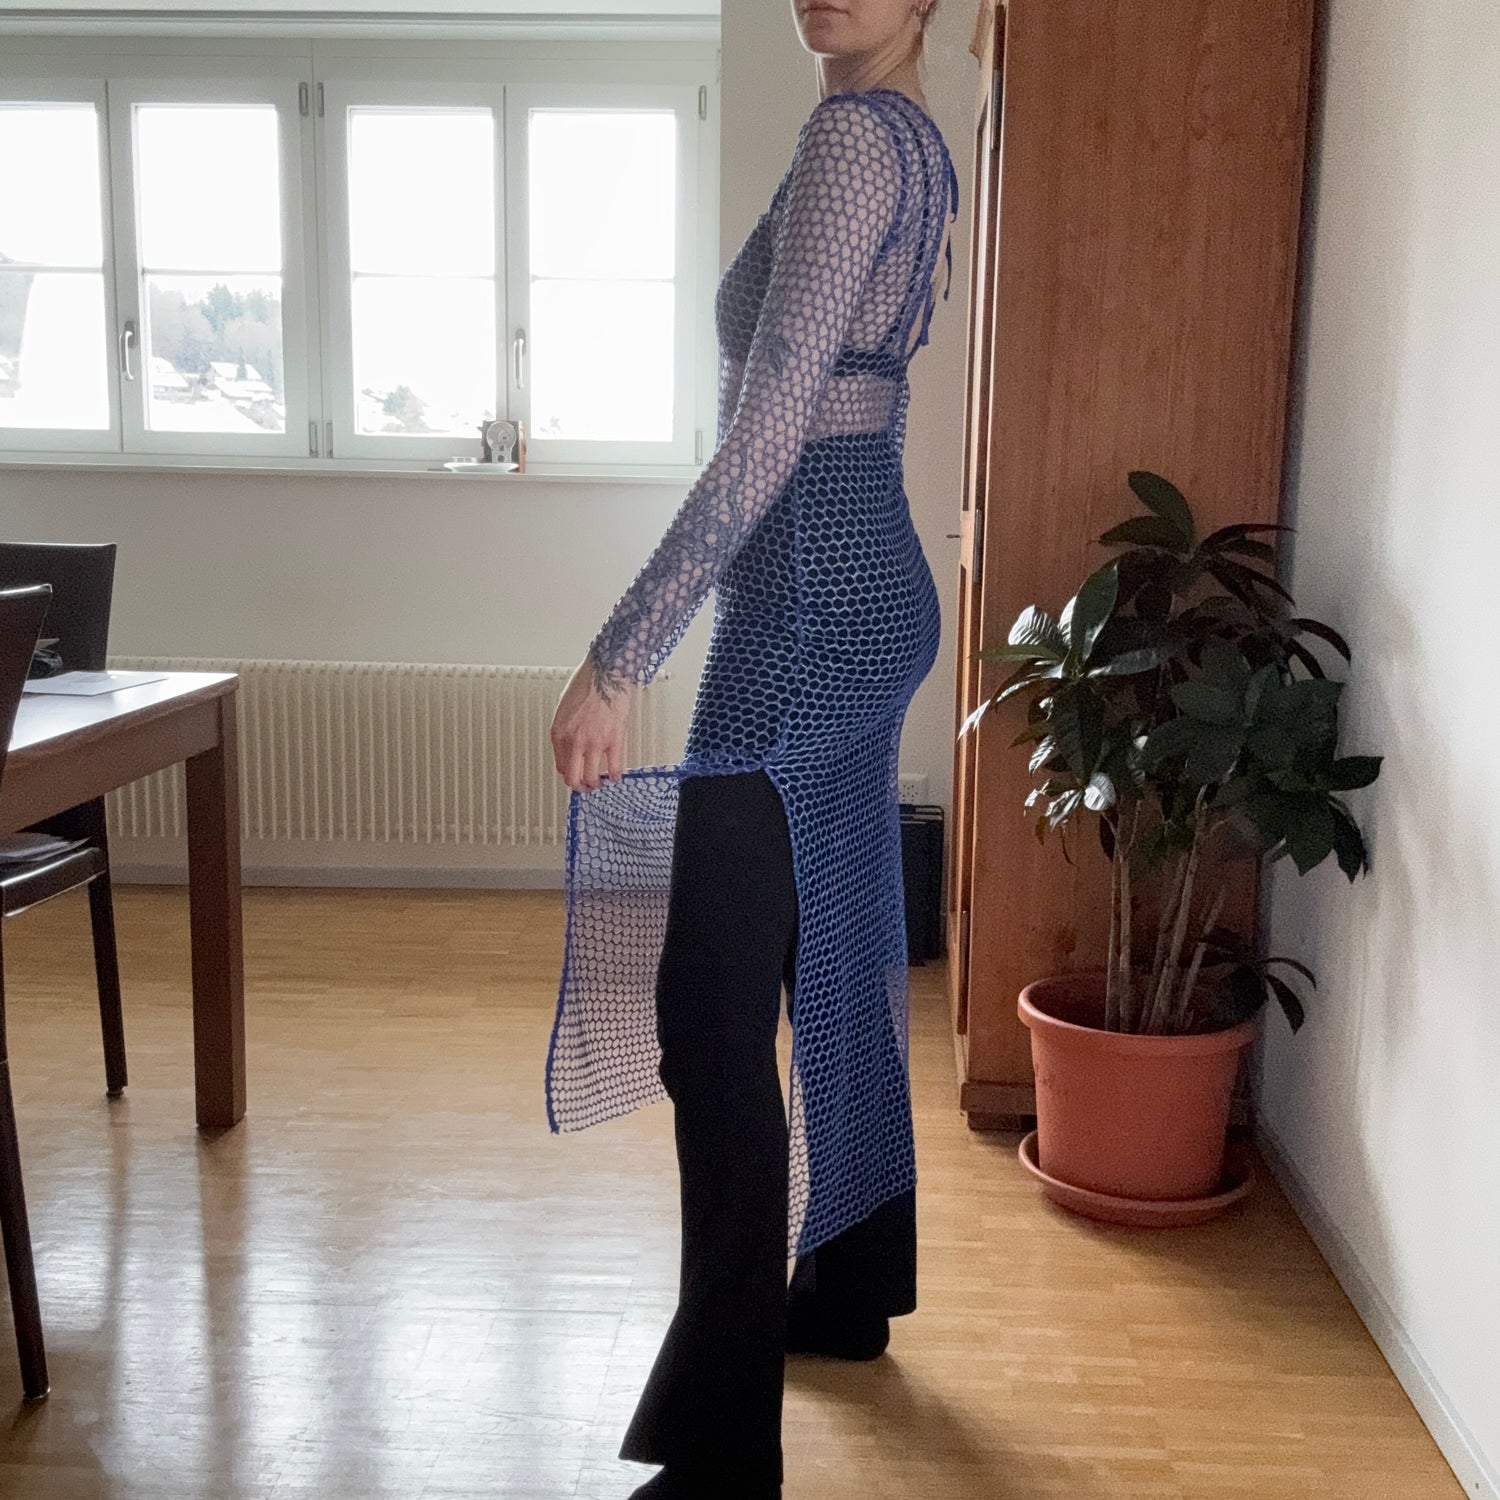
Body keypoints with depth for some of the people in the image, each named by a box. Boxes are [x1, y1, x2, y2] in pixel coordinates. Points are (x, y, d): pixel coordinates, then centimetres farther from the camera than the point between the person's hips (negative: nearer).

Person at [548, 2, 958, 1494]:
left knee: (711, 1008, -8)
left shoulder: (855, 134, -13)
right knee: (834, 961, 18)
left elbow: (765, 434, -22)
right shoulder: (915, 143, 17)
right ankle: (848, 1291, 36)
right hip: (870, 587, 10)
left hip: (807, 597, -10)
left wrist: (615, 659, -23)